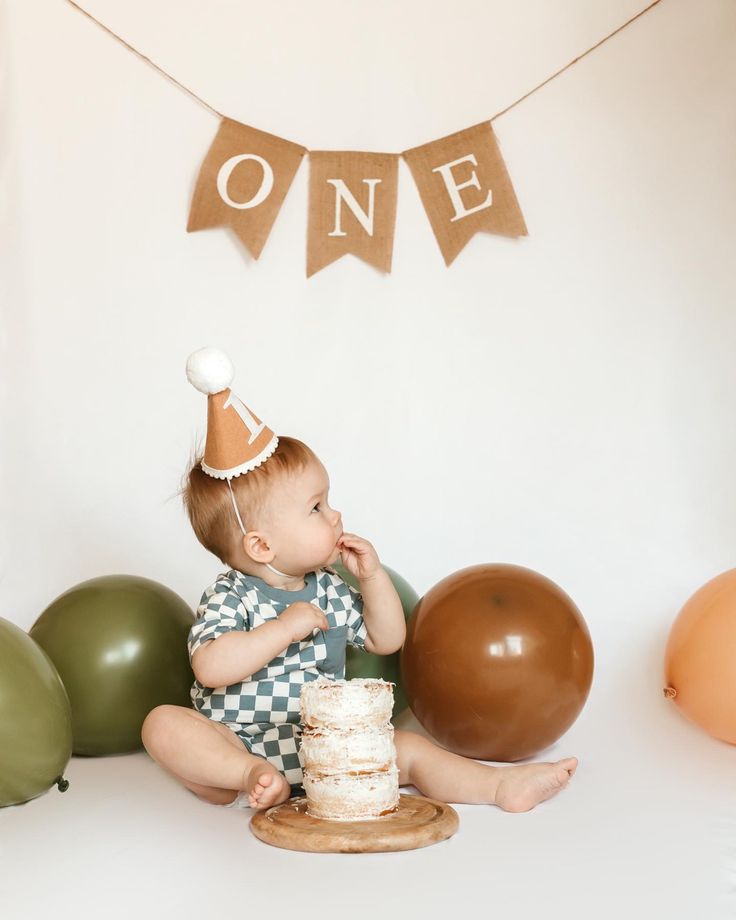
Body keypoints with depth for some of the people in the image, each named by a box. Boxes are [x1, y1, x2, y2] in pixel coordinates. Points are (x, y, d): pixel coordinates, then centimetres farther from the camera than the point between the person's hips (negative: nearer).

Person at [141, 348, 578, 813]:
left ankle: (502, 785, -11)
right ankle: (252, 776, -41)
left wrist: (374, 575, -1)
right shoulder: (230, 598, -12)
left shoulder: (329, 591, 7)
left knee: (408, 747, -12)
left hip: (321, 749, 5)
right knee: (164, 723, -29)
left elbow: (387, 640, 14)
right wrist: (284, 628, -29)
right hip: (236, 746, -4)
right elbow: (210, 668, -28)